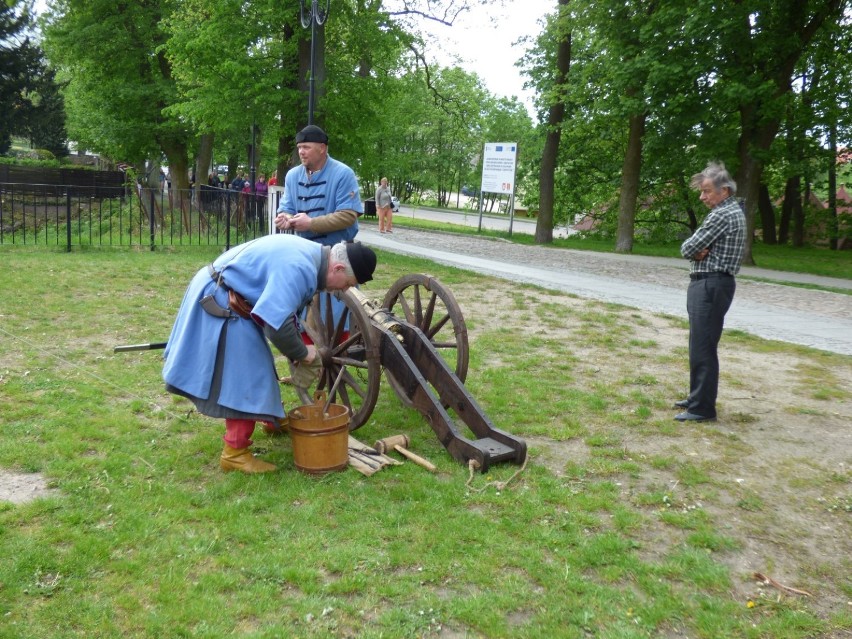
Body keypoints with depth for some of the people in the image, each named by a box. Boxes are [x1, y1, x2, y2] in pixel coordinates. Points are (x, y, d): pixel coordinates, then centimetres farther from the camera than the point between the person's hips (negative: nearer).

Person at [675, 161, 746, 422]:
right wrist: (699, 252, -6)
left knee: (703, 347, -7)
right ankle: (698, 397, 27)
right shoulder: (732, 211, 18)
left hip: (711, 285, -11)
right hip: (708, 284, 11)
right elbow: (690, 249, 14)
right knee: (700, 345, 16)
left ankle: (702, 408, -2)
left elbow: (687, 248, -17)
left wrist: (695, 251, 3)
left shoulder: (722, 215, -16)